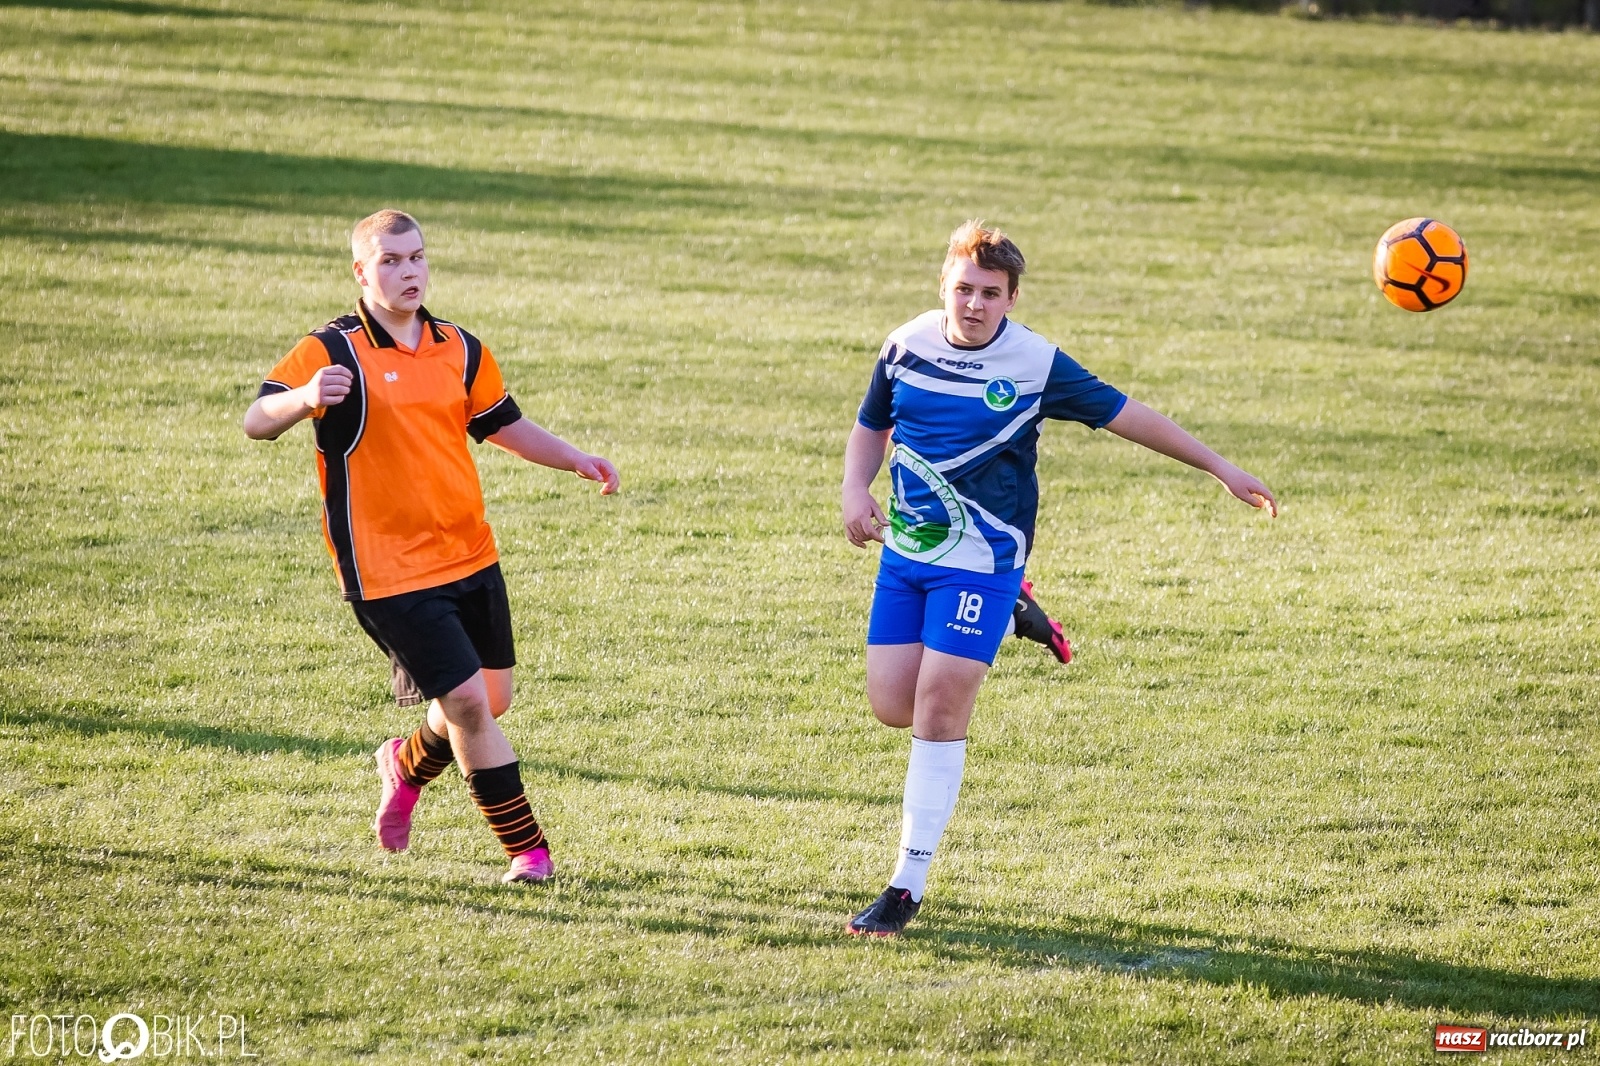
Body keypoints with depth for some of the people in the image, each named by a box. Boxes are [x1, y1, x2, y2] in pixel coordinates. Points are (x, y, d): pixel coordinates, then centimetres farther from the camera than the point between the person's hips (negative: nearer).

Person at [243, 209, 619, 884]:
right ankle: (527, 848, 3)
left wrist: (577, 460, 10)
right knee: (468, 703, -11)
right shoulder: (333, 352, -9)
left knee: (491, 701, 12)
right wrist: (305, 397, -40)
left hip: (472, 557, 6)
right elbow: (255, 422, -18)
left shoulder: (460, 349, 9)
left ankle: (408, 764, 43)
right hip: (389, 572, -6)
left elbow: (501, 423, 23)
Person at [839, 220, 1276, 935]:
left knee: (938, 713, -12)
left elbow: (1127, 416, -2)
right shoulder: (906, 347, 0)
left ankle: (907, 889, -6)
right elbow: (871, 427, 17)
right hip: (904, 552, 4)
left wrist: (1220, 469, -1)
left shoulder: (1034, 365, -10)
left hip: (981, 561, -4)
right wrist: (853, 490, -3)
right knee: (891, 707, 0)